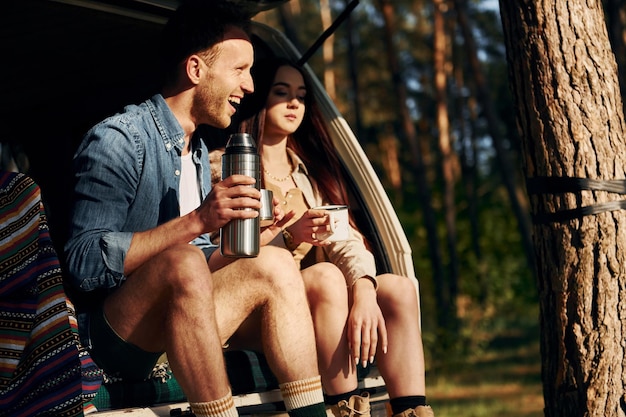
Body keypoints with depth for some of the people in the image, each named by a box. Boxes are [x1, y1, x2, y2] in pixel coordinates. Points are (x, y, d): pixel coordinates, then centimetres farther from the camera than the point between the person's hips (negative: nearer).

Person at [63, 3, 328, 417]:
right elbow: (84, 264, -22)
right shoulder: (118, 138, -11)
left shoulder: (199, 152, 17)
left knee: (275, 265, -8)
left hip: (175, 332, 8)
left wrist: (252, 237, 2)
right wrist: (196, 222, -27)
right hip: (108, 333, -8)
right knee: (181, 265, -34)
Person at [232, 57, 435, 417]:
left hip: (317, 304, 6)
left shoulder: (310, 172, 19)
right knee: (327, 276, -31)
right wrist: (288, 236, -25)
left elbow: (347, 240, 4)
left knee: (399, 289, -15)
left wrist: (364, 290, -17)